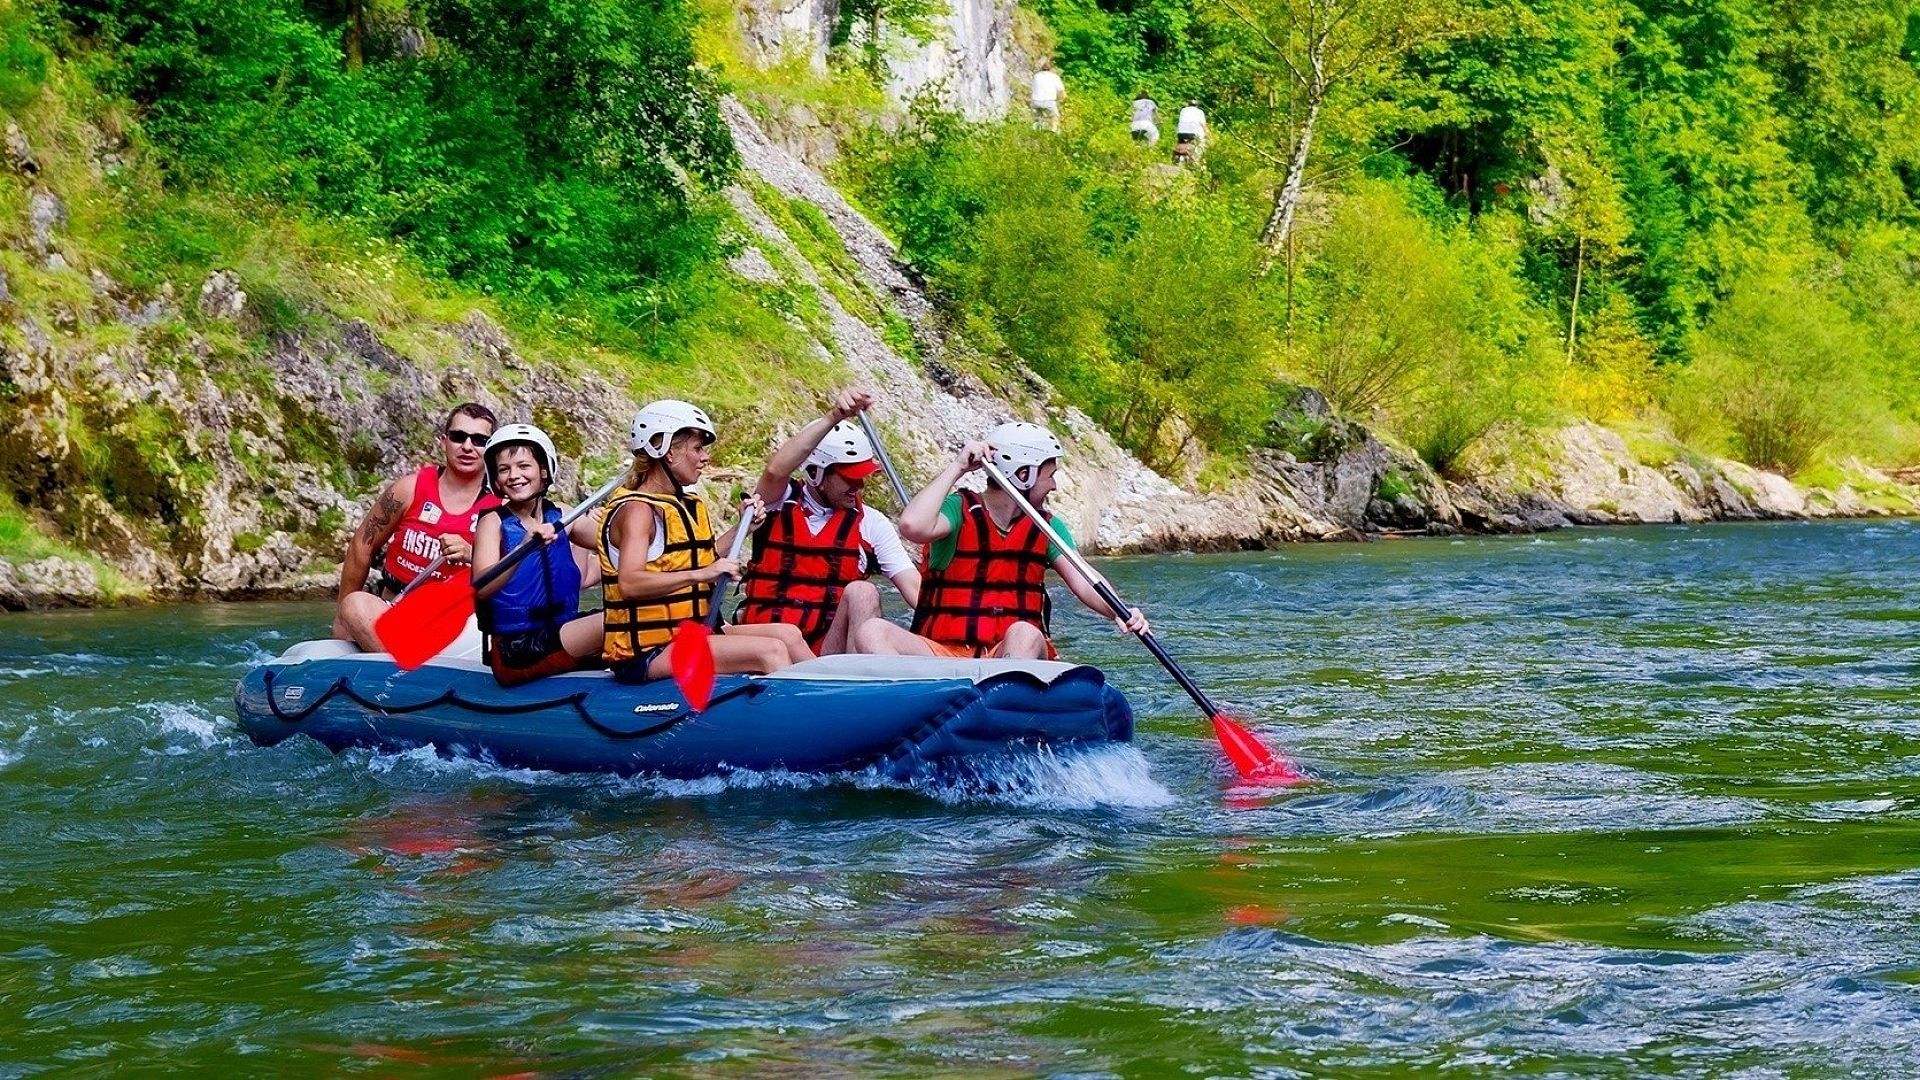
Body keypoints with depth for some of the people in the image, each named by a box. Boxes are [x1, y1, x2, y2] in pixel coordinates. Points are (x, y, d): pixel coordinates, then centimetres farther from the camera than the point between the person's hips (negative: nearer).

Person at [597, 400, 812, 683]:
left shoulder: (683, 505, 17)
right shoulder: (637, 509, -14)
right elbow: (629, 583, -28)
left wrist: (741, 527, 18)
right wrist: (699, 574, -35)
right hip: (647, 651, -10)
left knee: (788, 634, 2)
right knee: (770, 650, -21)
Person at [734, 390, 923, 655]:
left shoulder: (870, 523, 9)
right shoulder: (781, 504, 3)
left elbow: (914, 587, 2)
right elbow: (775, 471, -22)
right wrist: (833, 418, -29)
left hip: (832, 649, 2)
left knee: (862, 592, -26)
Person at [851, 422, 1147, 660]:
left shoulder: (1047, 527, 15)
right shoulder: (959, 510, 1)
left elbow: (1081, 583, 3)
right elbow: (913, 526, -20)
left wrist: (1118, 612, -18)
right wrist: (957, 468, -12)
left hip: (1012, 654, 2)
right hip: (943, 652, -2)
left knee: (1024, 634, -34)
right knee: (871, 632, -29)